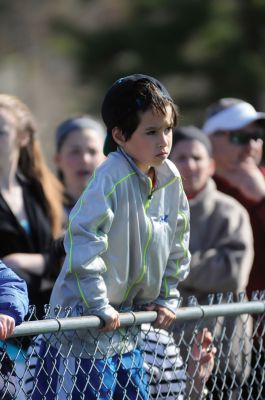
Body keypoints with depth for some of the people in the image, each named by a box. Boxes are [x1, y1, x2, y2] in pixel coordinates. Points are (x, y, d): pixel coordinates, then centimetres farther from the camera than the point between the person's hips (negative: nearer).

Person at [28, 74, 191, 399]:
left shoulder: (170, 178, 3)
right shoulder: (114, 175, -22)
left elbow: (177, 246, 17)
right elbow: (83, 236, -28)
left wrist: (166, 298, 13)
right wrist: (97, 305, -26)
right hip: (84, 318, -8)